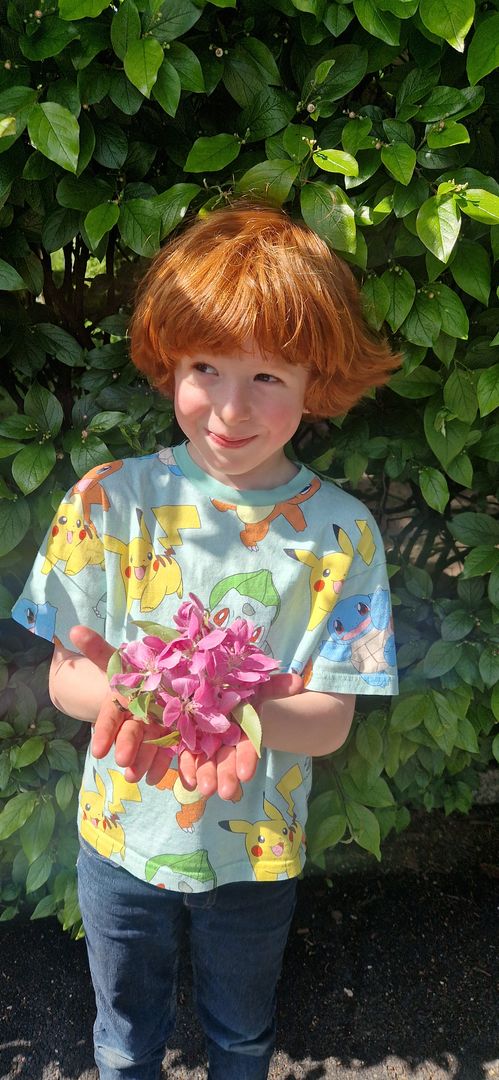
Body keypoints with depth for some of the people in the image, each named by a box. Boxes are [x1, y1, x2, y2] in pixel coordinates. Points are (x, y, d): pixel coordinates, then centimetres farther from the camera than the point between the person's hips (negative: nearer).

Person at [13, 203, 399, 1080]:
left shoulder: (340, 533, -17)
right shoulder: (108, 502, -16)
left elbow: (330, 721, -16)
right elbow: (65, 678, -12)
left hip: (257, 851, 0)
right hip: (121, 839, 1)